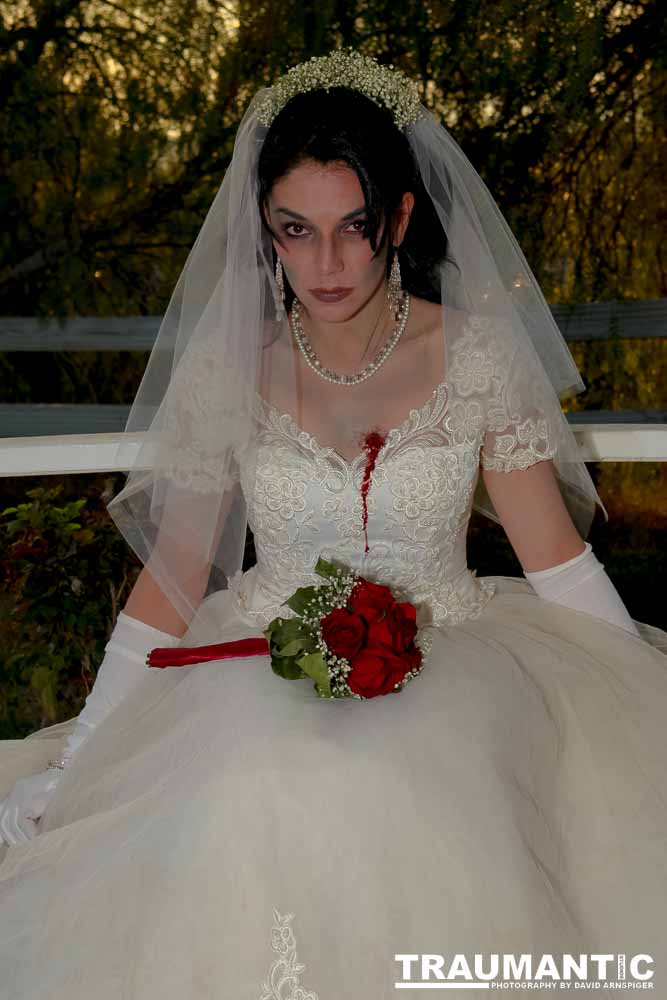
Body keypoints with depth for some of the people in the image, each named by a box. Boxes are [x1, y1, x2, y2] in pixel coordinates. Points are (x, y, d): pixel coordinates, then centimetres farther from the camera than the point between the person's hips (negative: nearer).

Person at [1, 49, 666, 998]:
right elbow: (170, 581, 3)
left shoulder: (477, 354, -3)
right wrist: (77, 763, -1)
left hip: (450, 672, 0)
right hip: (265, 675, 1)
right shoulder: (224, 370, -2)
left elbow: (557, 558, 1)